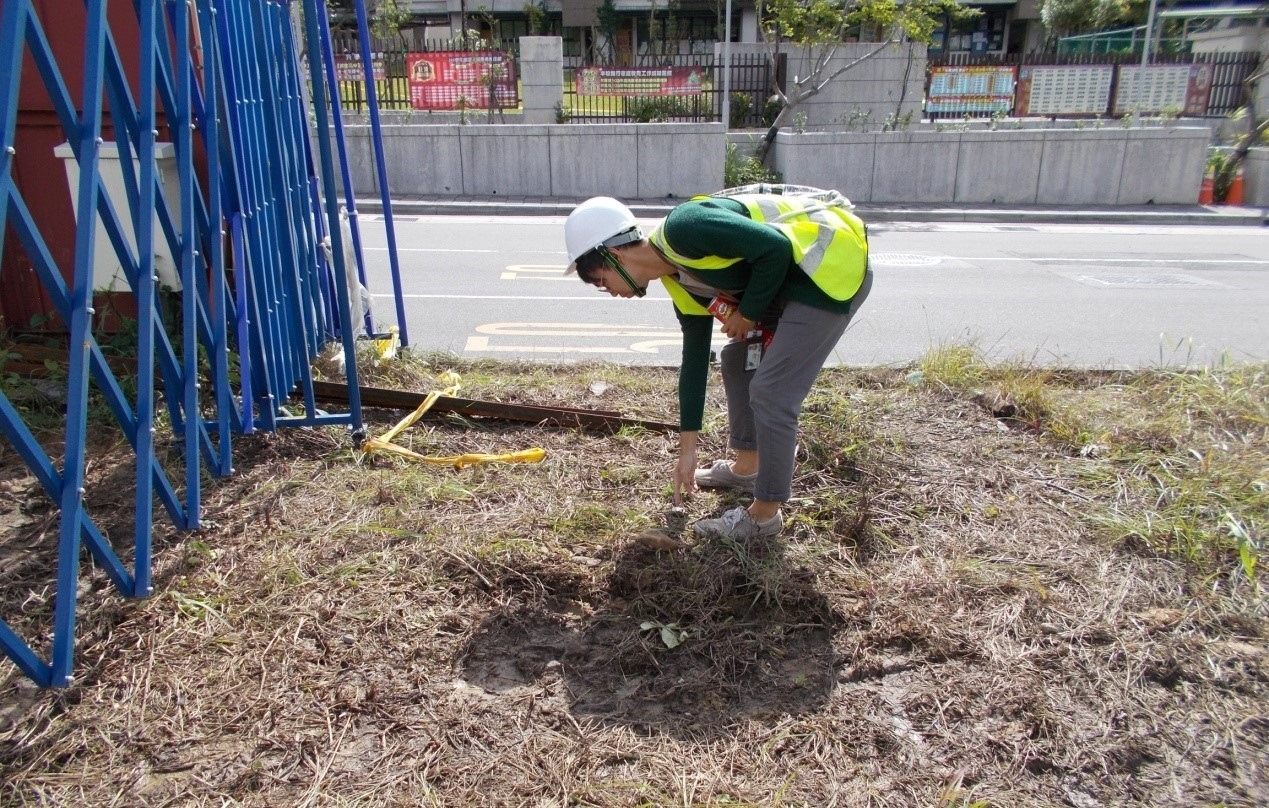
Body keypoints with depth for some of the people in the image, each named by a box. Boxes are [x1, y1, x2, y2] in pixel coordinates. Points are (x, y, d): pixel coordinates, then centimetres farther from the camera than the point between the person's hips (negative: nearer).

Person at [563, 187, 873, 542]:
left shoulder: (683, 228, -19)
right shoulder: (681, 283, 8)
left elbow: (775, 249, -24)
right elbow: (694, 359, 14)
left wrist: (748, 313, -7)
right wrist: (688, 450, 19)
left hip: (833, 265, -10)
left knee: (771, 392, -8)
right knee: (737, 360, 19)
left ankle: (765, 514, 6)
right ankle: (746, 466, 34)